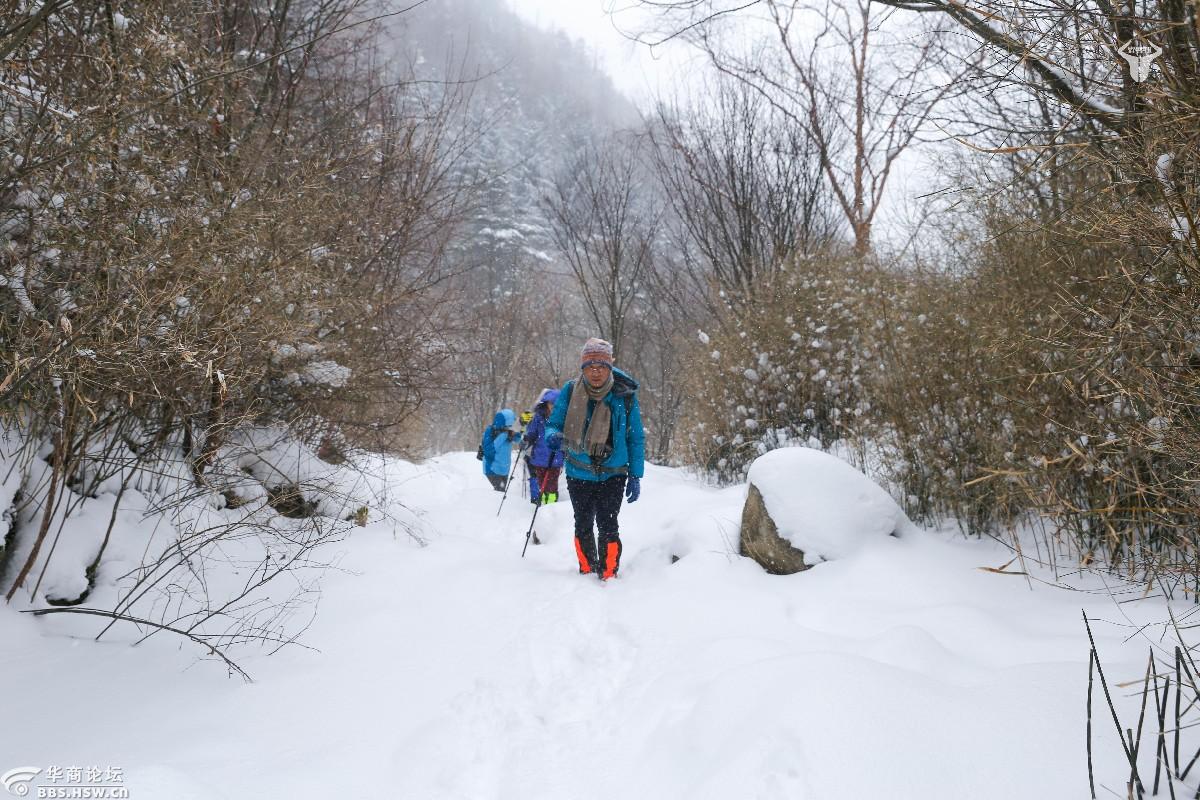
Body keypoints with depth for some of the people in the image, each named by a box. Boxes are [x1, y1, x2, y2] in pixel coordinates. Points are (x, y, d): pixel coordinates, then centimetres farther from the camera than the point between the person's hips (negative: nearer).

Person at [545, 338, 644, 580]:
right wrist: (553, 436, -23)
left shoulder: (625, 395, -8)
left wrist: (635, 476, -3)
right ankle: (587, 571, 32)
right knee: (583, 524, 14)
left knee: (607, 524, -12)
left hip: (613, 473, -2)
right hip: (578, 473, 2)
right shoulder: (570, 392, -7)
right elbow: (554, 423, 2)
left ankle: (609, 575, 1)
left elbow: (636, 438, 0)